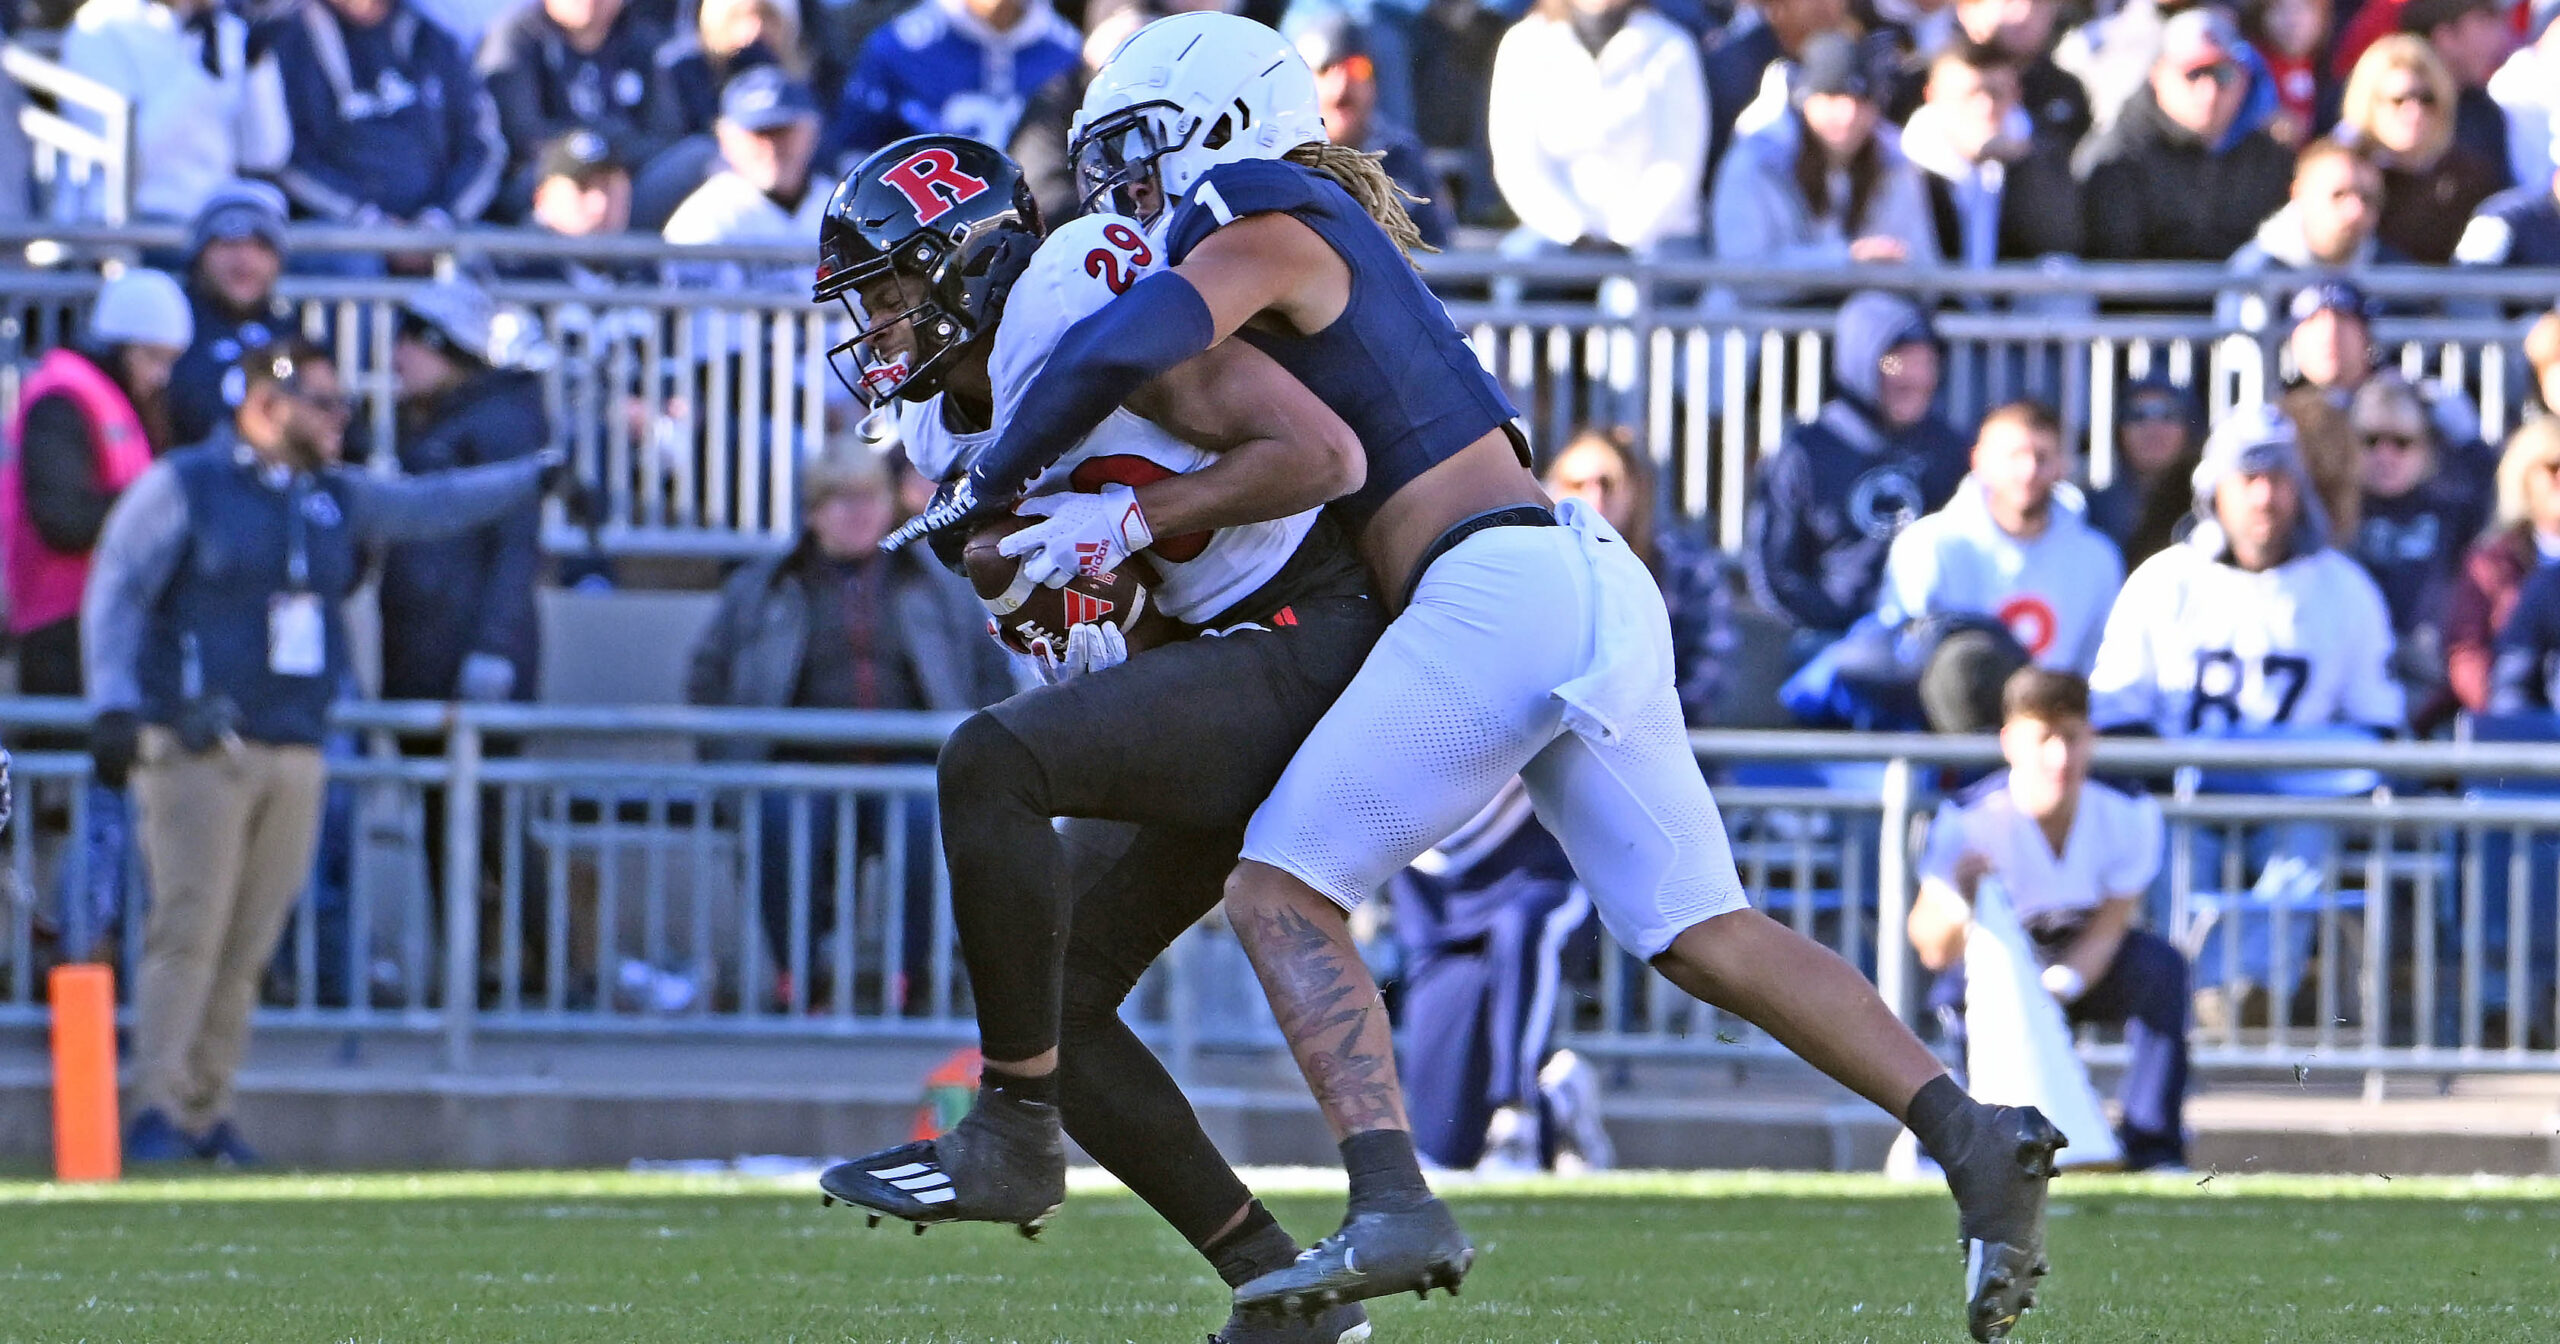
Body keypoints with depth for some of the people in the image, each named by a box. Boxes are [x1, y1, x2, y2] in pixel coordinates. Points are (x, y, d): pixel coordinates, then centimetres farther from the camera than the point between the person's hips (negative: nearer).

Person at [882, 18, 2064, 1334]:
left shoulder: (1260, 230, -1)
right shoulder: (1341, 245, 27)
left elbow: (1124, 348, -20)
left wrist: (987, 485, -7)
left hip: (1498, 587, -9)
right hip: (1599, 587, 9)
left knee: (1279, 893, -5)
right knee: (1709, 936, 7)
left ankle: (1392, 1203, -21)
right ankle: (1973, 1137, -6)